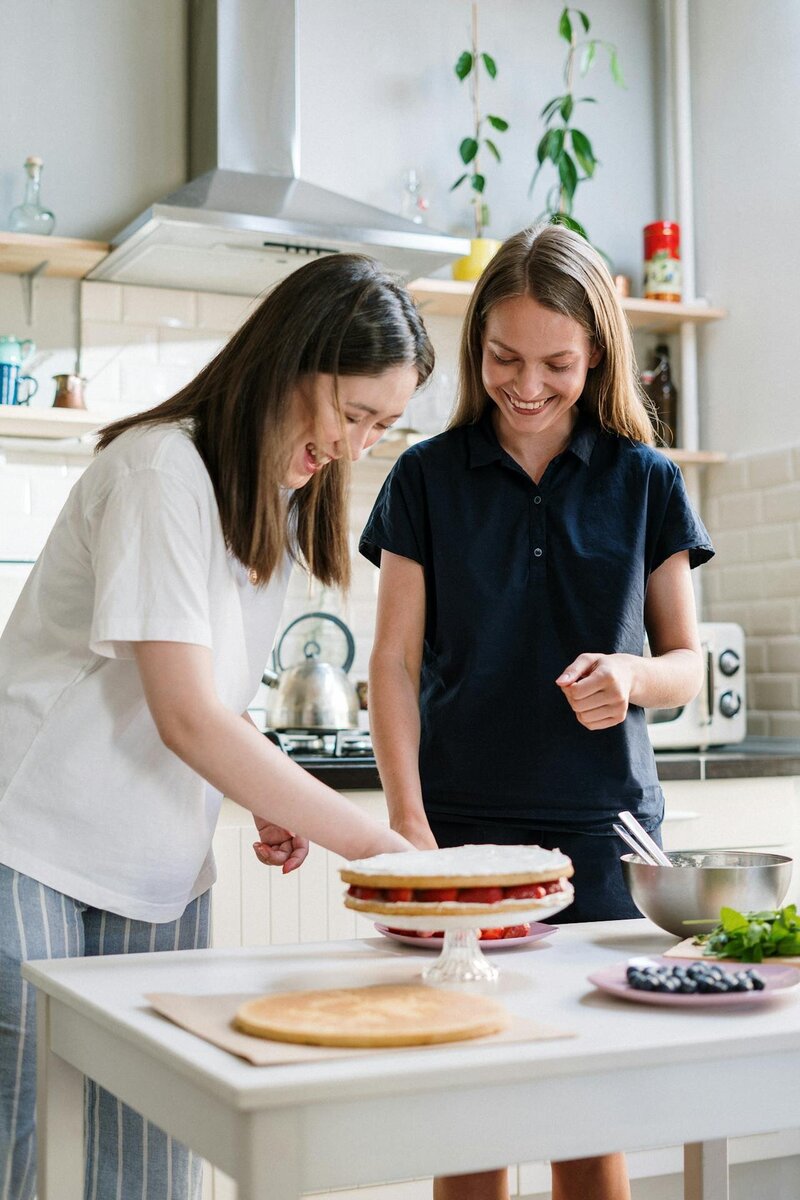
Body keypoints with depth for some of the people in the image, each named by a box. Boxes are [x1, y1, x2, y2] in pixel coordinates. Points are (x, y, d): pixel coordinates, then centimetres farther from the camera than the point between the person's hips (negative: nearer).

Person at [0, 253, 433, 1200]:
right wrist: (371, 842, -18)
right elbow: (186, 717, -21)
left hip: (158, 870, 7)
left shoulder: (277, 491, 10)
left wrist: (265, 796, -1)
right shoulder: (164, 470, -17)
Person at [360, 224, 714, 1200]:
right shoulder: (428, 478, 3)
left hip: (603, 829, 1)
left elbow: (688, 663, 9)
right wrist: (407, 820, -11)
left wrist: (631, 674, -15)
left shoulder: (644, 482, 5)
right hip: (461, 825, 0)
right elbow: (395, 662, 1)